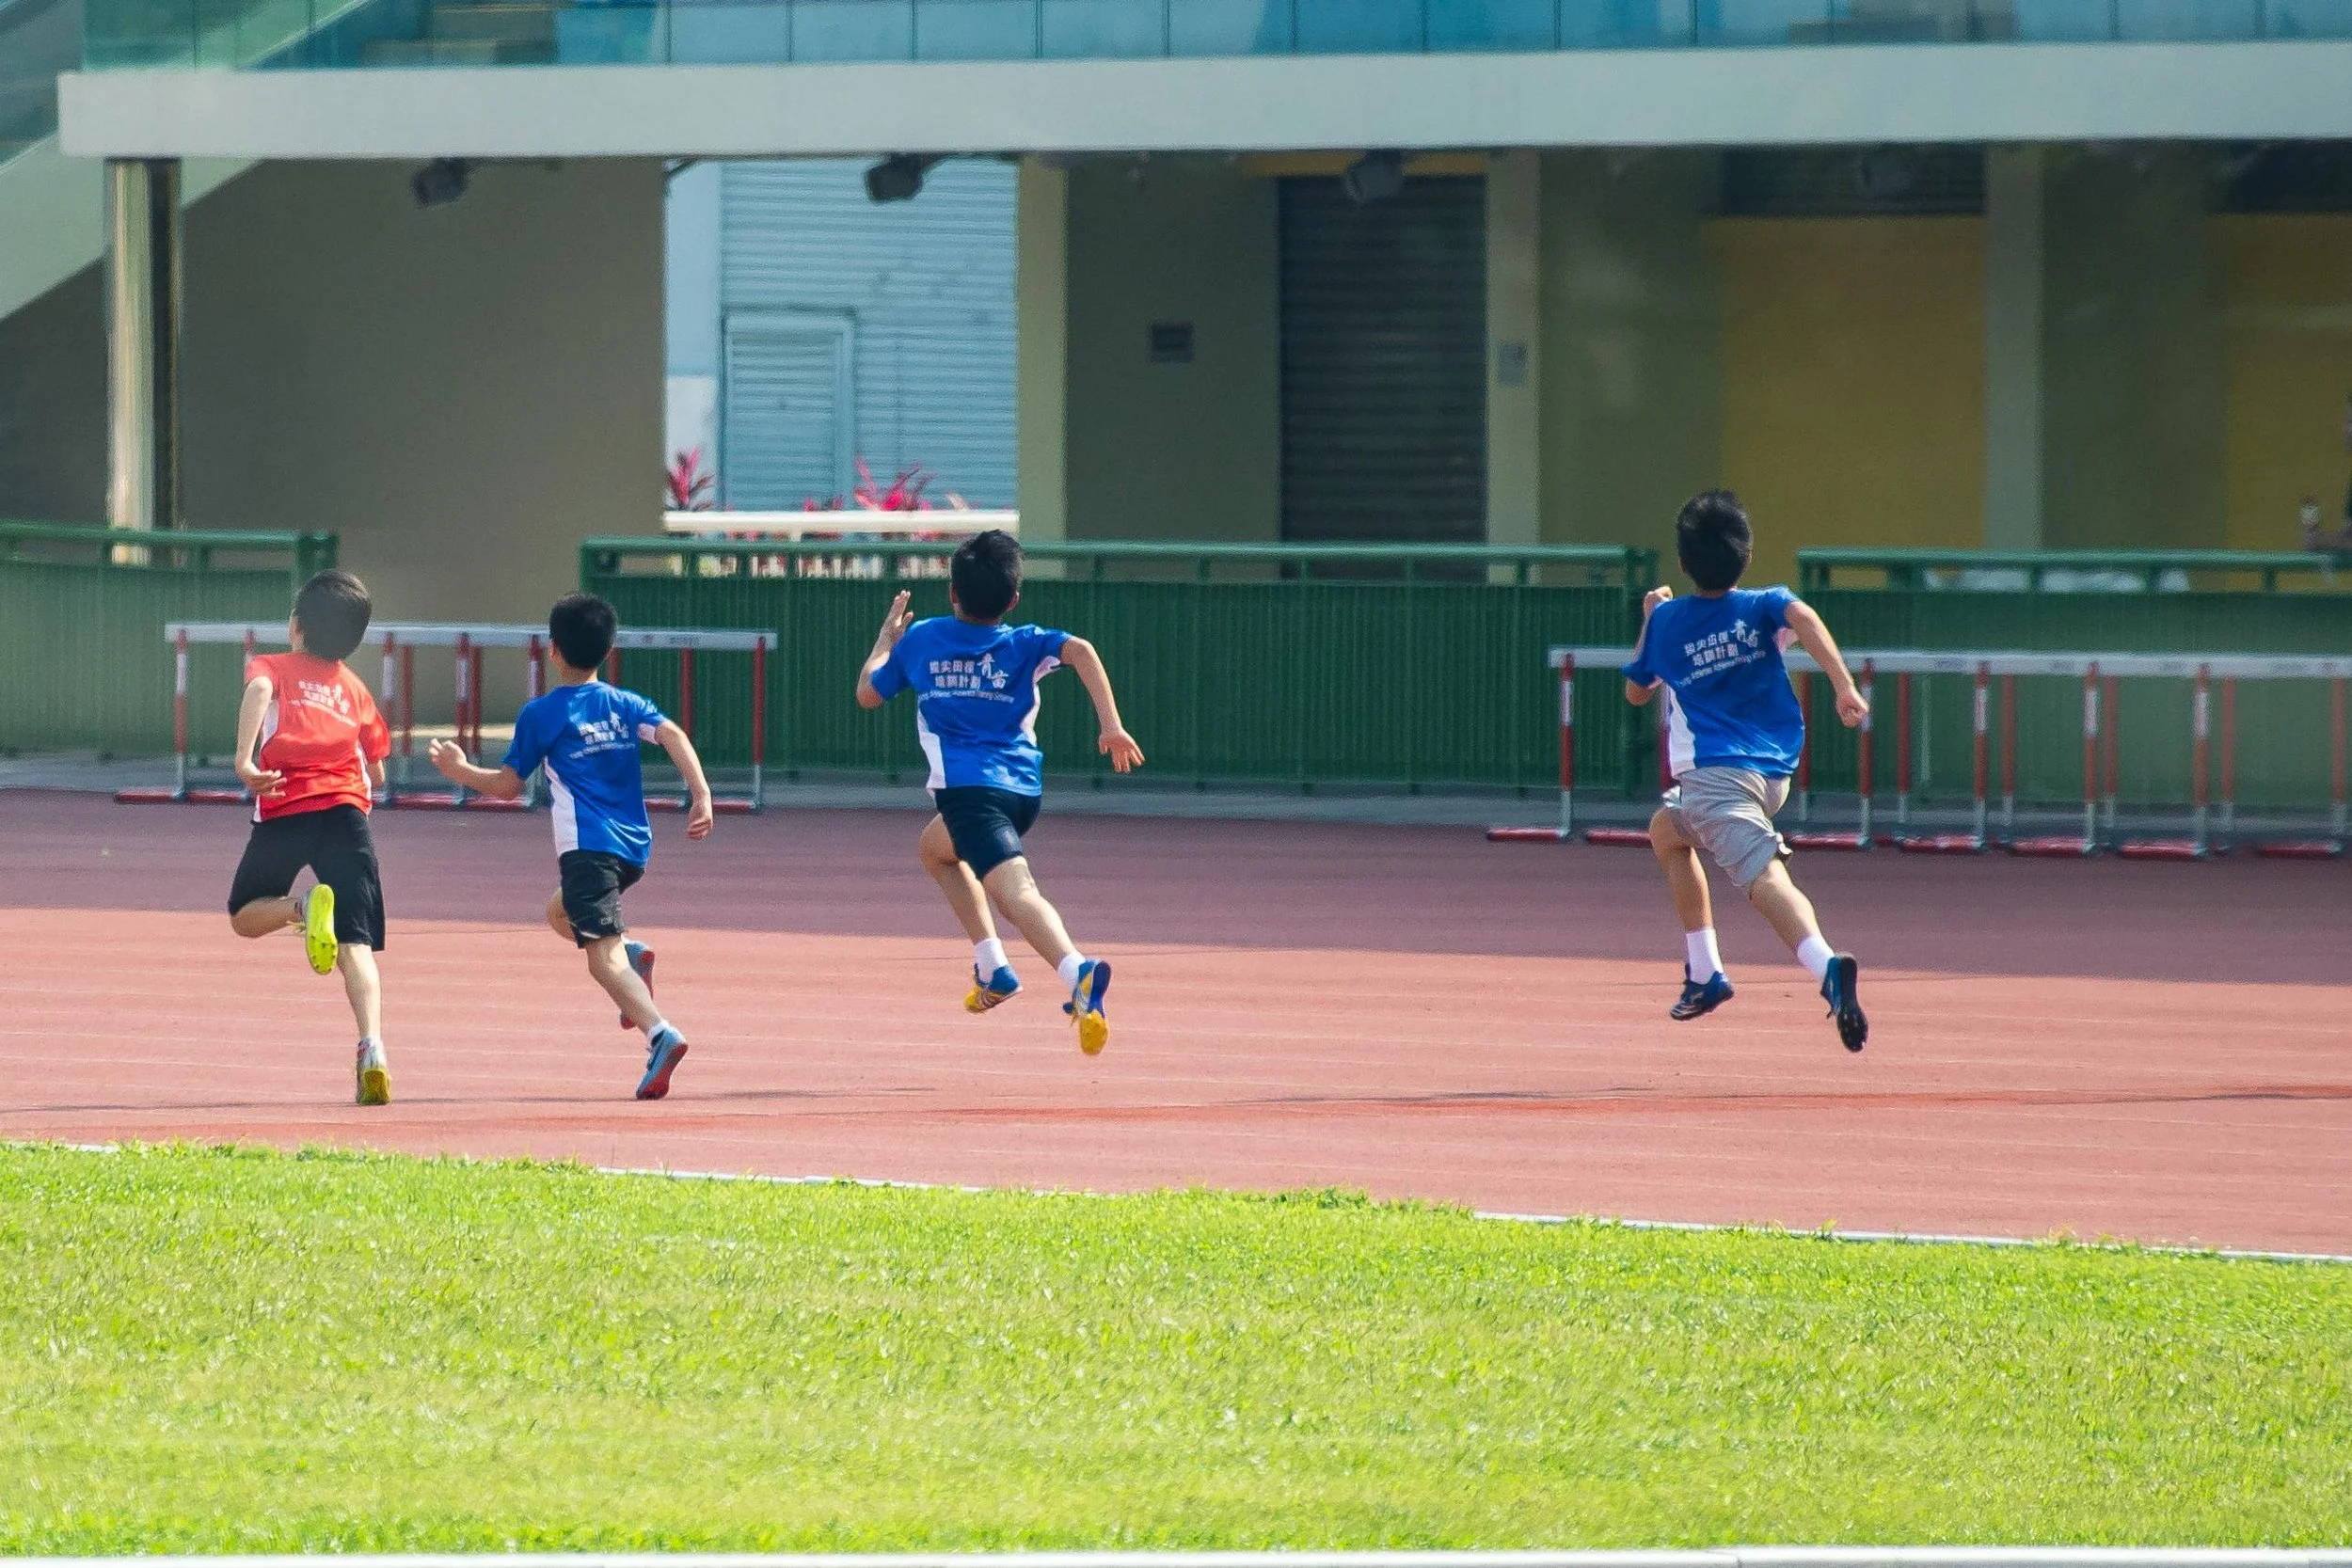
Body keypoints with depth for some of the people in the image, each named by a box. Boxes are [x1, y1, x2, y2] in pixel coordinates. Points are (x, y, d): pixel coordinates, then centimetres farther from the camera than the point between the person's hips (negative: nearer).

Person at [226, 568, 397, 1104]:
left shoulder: (273, 668, 13)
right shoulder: (355, 689, 22)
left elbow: (258, 691, -12)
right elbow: (377, 776, 21)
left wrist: (244, 760, -23)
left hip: (284, 809, -2)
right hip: (347, 809, 2)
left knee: (245, 915, 21)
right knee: (356, 945, -5)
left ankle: (304, 907, -13)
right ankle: (372, 1050, -29)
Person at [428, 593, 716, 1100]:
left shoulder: (540, 714, 2)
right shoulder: (625, 705, 13)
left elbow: (507, 786, 6)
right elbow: (671, 734, -4)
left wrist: (459, 771, 23)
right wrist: (701, 795, -11)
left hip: (588, 846, -6)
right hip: (635, 847, 6)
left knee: (604, 957, -14)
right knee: (560, 912, 30)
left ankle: (660, 1034, -38)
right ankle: (632, 953, 2)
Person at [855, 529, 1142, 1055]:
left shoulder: (921, 639, 13)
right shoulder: (1023, 644, 12)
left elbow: (868, 693, 26)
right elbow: (1079, 650, -8)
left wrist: (886, 638, 44)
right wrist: (1111, 725, -12)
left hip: (968, 788, -5)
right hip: (1025, 789, 5)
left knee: (1015, 891, -23)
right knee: (934, 846, 32)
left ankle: (1078, 972, -51)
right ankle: (992, 968, 23)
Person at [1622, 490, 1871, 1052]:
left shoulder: (1667, 620, 8)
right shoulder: (1763, 606, 9)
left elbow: (1635, 692, 24)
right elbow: (1802, 617, -16)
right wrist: (1844, 685, -24)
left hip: (1713, 771, -5)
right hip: (1775, 773, 5)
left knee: (1765, 878, -14)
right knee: (1666, 831, 20)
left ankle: (1828, 966, -39)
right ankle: (1703, 975, 15)